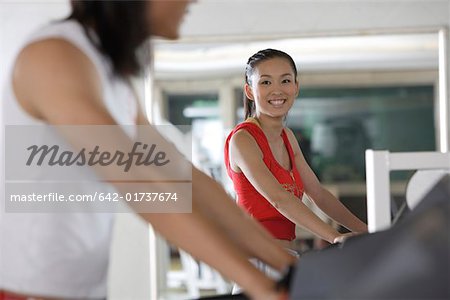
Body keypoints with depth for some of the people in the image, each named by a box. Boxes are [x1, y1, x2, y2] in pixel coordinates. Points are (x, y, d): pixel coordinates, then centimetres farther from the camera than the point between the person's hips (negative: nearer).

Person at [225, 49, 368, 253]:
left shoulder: (287, 137, 16)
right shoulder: (242, 139, -10)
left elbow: (319, 194, 19)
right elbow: (277, 198, -22)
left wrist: (366, 233, 10)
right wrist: (335, 237, -29)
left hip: (282, 256, 8)